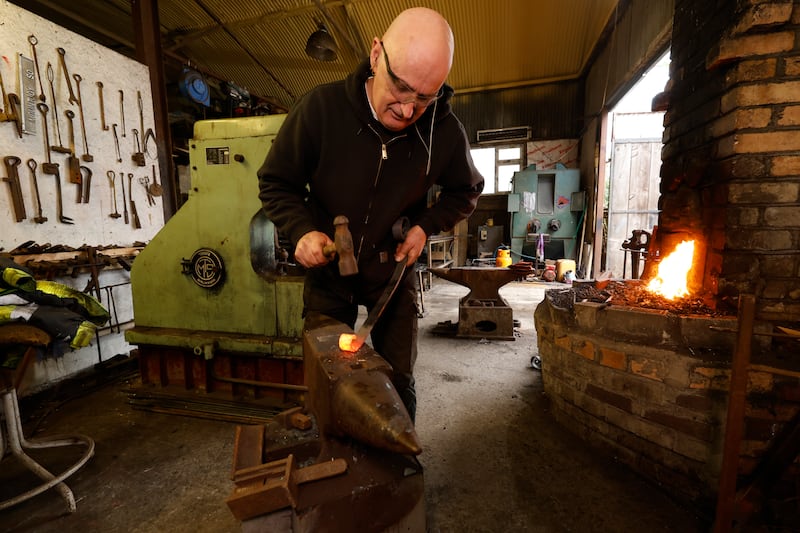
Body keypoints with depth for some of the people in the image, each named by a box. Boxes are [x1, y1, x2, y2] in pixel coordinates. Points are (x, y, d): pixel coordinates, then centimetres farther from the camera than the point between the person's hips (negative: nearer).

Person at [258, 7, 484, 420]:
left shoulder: (446, 131, -14)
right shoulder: (321, 107, -18)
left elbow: (466, 192, 6)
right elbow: (275, 184, -5)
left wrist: (426, 225, -11)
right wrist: (302, 230, -23)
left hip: (394, 270, 1)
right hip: (327, 270, 0)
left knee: (399, 380, 10)